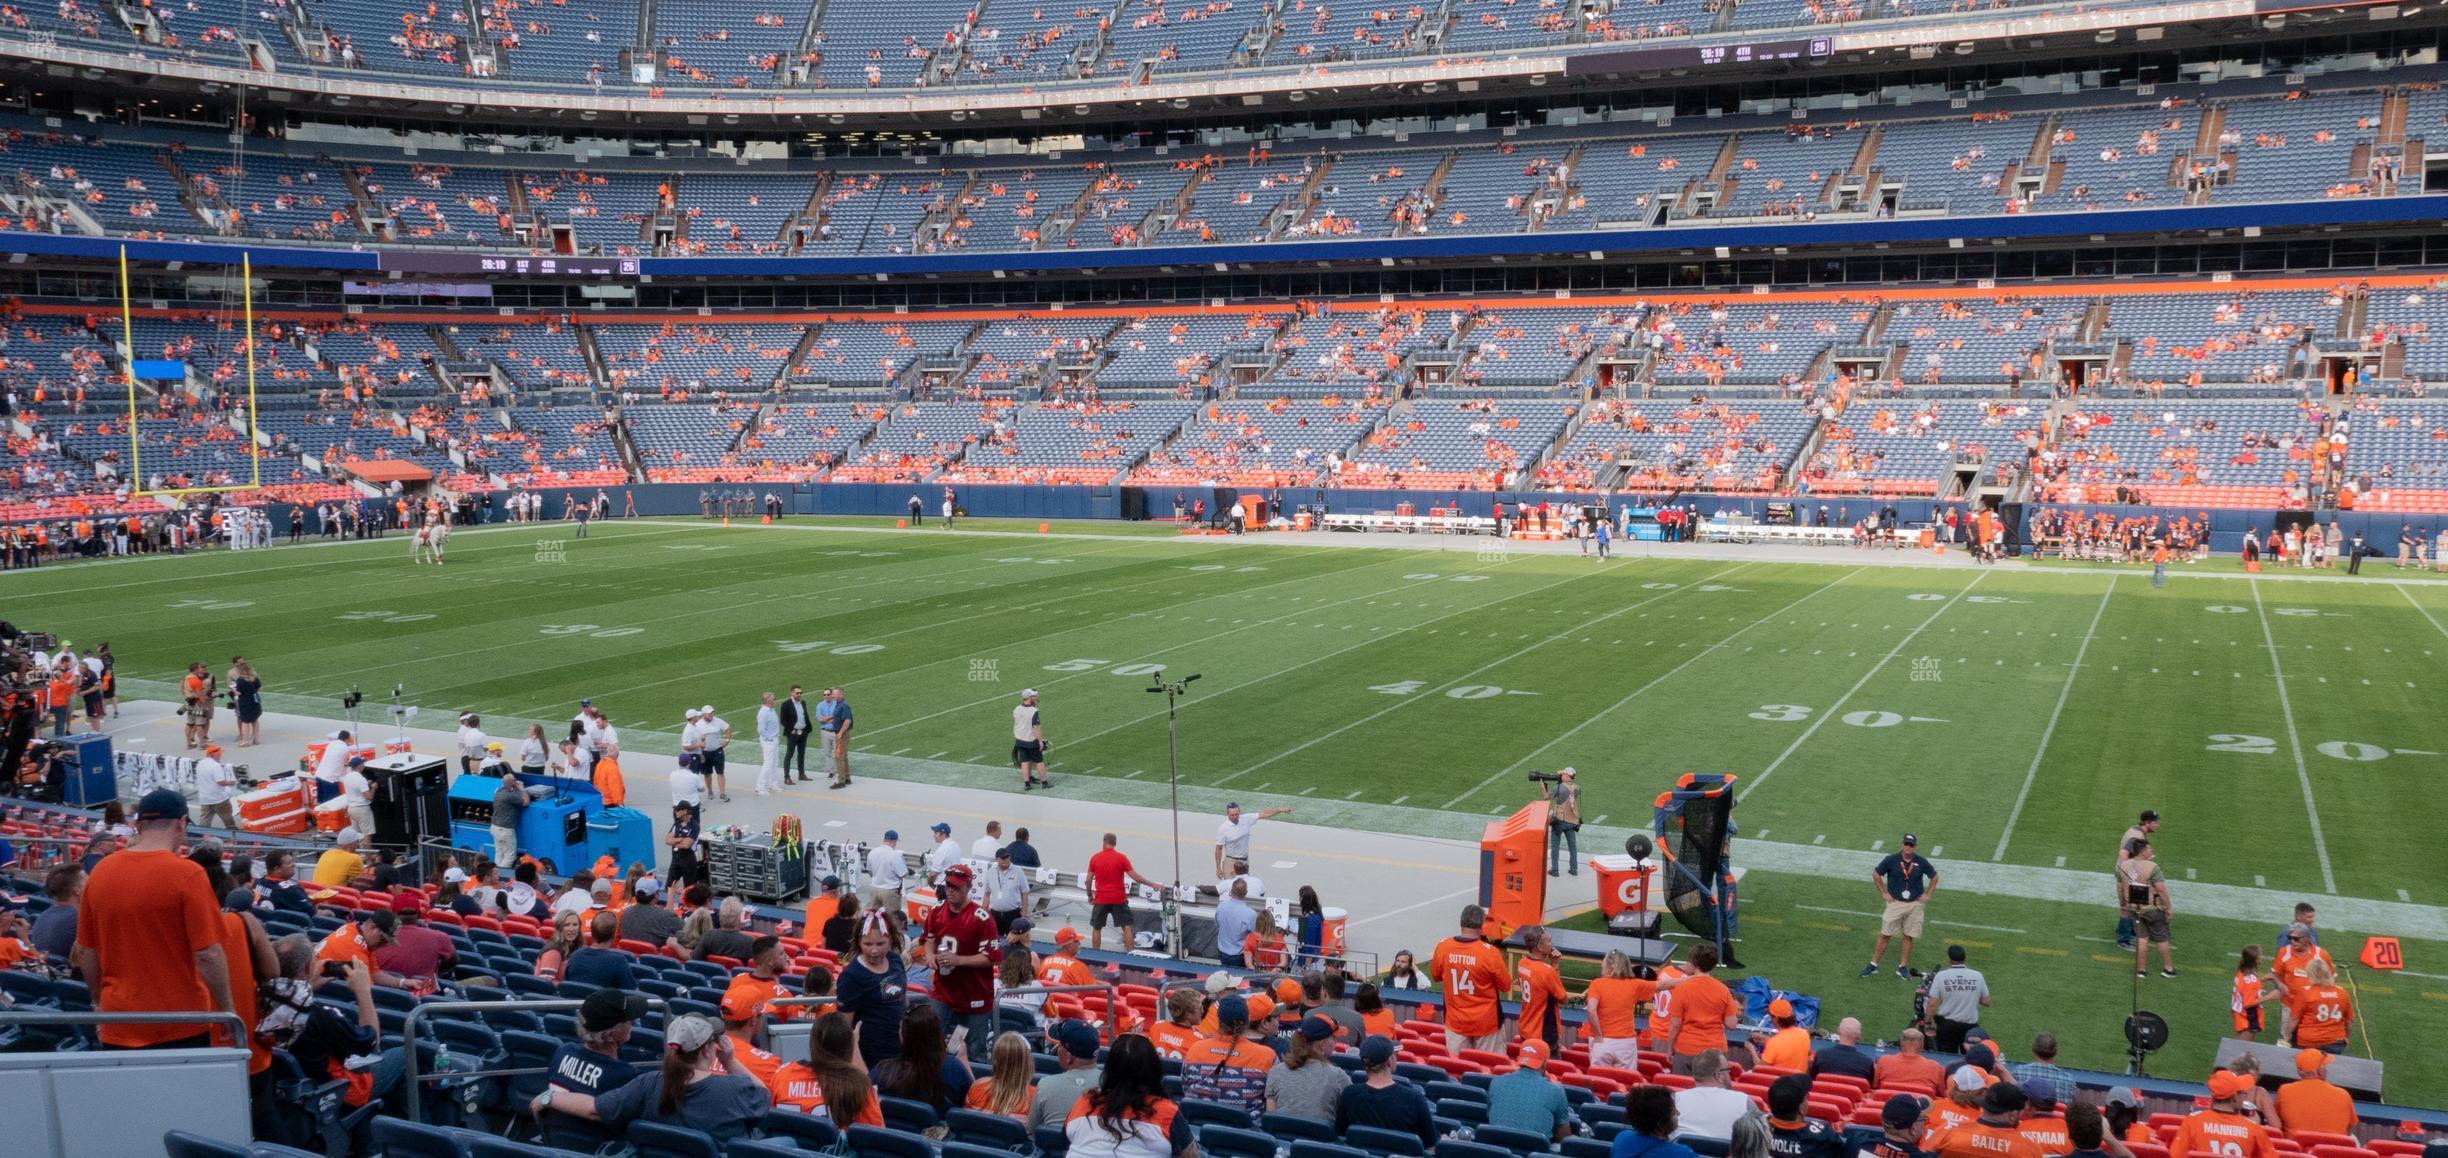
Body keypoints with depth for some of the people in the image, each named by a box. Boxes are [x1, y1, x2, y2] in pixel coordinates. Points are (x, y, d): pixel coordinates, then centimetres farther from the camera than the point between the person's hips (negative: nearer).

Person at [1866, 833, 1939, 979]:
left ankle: (1903, 967, 16)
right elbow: (1876, 874, 3)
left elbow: (1934, 877, 12)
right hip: (1895, 903, -2)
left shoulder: (1921, 862, -4)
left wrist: (1927, 895, 6)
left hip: (1915, 905, 2)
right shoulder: (1892, 859, -8)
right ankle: (1873, 964, 5)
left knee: (1909, 937, 6)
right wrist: (1884, 893, 0)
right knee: (1885, 935, -2)